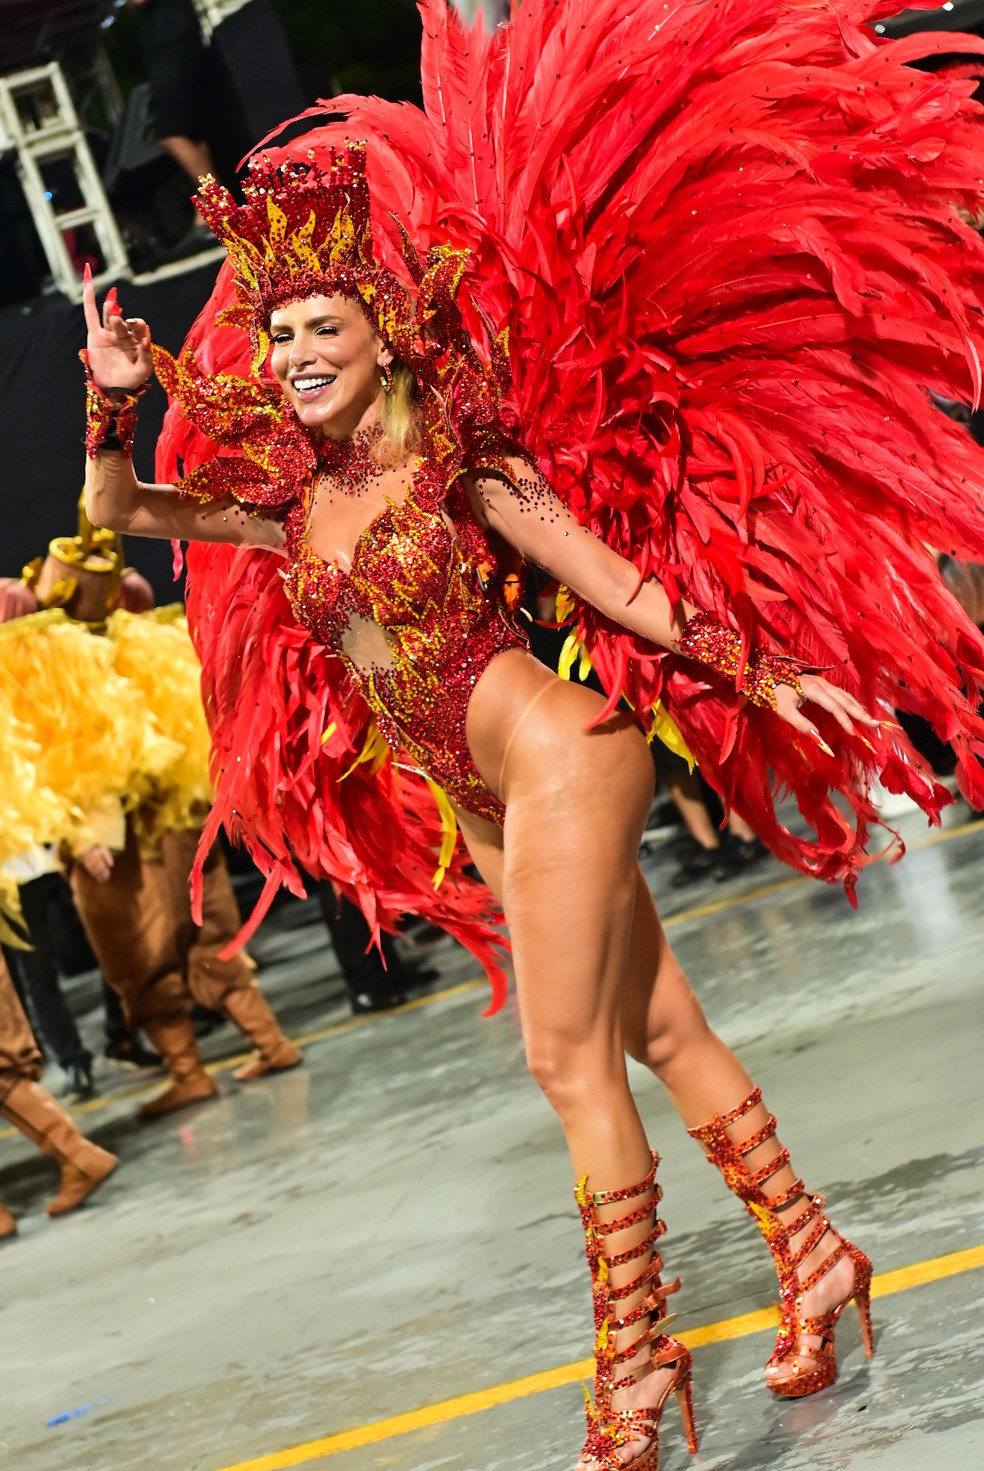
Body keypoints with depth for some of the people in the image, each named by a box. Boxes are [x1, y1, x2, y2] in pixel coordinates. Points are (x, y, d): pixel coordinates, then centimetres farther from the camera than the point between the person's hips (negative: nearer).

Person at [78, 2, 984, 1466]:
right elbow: (120, 510, 14)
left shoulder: (461, 466, -7)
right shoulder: (292, 505, 8)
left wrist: (763, 674, -3)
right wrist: (118, 400, -3)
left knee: (567, 1052, -8)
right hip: (484, 802, 6)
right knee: (660, 1032, 10)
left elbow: (620, 585, -3)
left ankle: (633, 1351, 0)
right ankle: (812, 1259, 19)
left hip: (554, 758, -6)